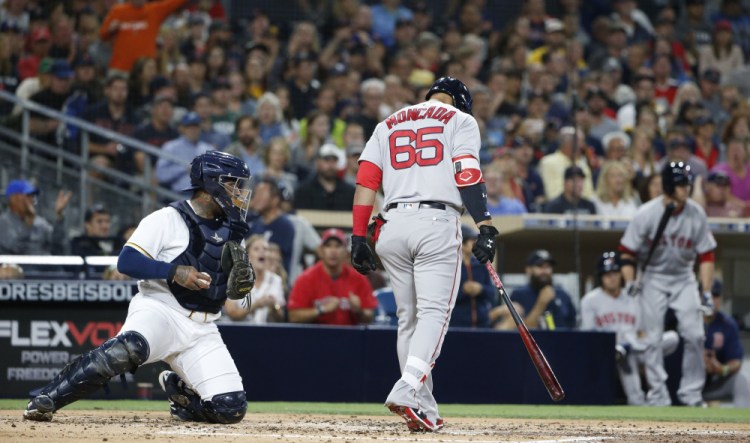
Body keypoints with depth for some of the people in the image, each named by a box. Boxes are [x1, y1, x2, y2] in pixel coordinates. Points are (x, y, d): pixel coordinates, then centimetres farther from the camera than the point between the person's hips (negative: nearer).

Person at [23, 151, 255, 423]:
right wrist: (174, 272, -22)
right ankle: (45, 400, -28)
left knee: (231, 409, -10)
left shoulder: (231, 231, 15)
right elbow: (127, 261, -12)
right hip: (160, 310, -6)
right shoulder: (168, 219, -3)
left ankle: (178, 391, 21)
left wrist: (242, 283, -3)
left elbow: (230, 289, 19)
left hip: (202, 329, 6)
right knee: (128, 348, -39)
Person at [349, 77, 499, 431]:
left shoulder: (388, 125, 23)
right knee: (434, 312, -9)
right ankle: (406, 391, -30)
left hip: (393, 226, 4)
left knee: (409, 317, 11)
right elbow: (468, 175, -4)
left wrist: (359, 237, 9)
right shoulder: (460, 120, 11)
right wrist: (485, 228, -11)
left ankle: (423, 409, 9)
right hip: (437, 222, -4)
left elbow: (366, 179, 12)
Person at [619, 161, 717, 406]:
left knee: (695, 335, -8)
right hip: (653, 278, -2)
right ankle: (658, 395, 1)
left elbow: (706, 255, -4)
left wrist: (706, 291, -12)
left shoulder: (696, 214, -11)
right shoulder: (646, 214, -18)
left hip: (684, 278, 2)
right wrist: (630, 282, -22)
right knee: (653, 339, -5)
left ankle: (691, 392, 5)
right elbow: (627, 250, -10)